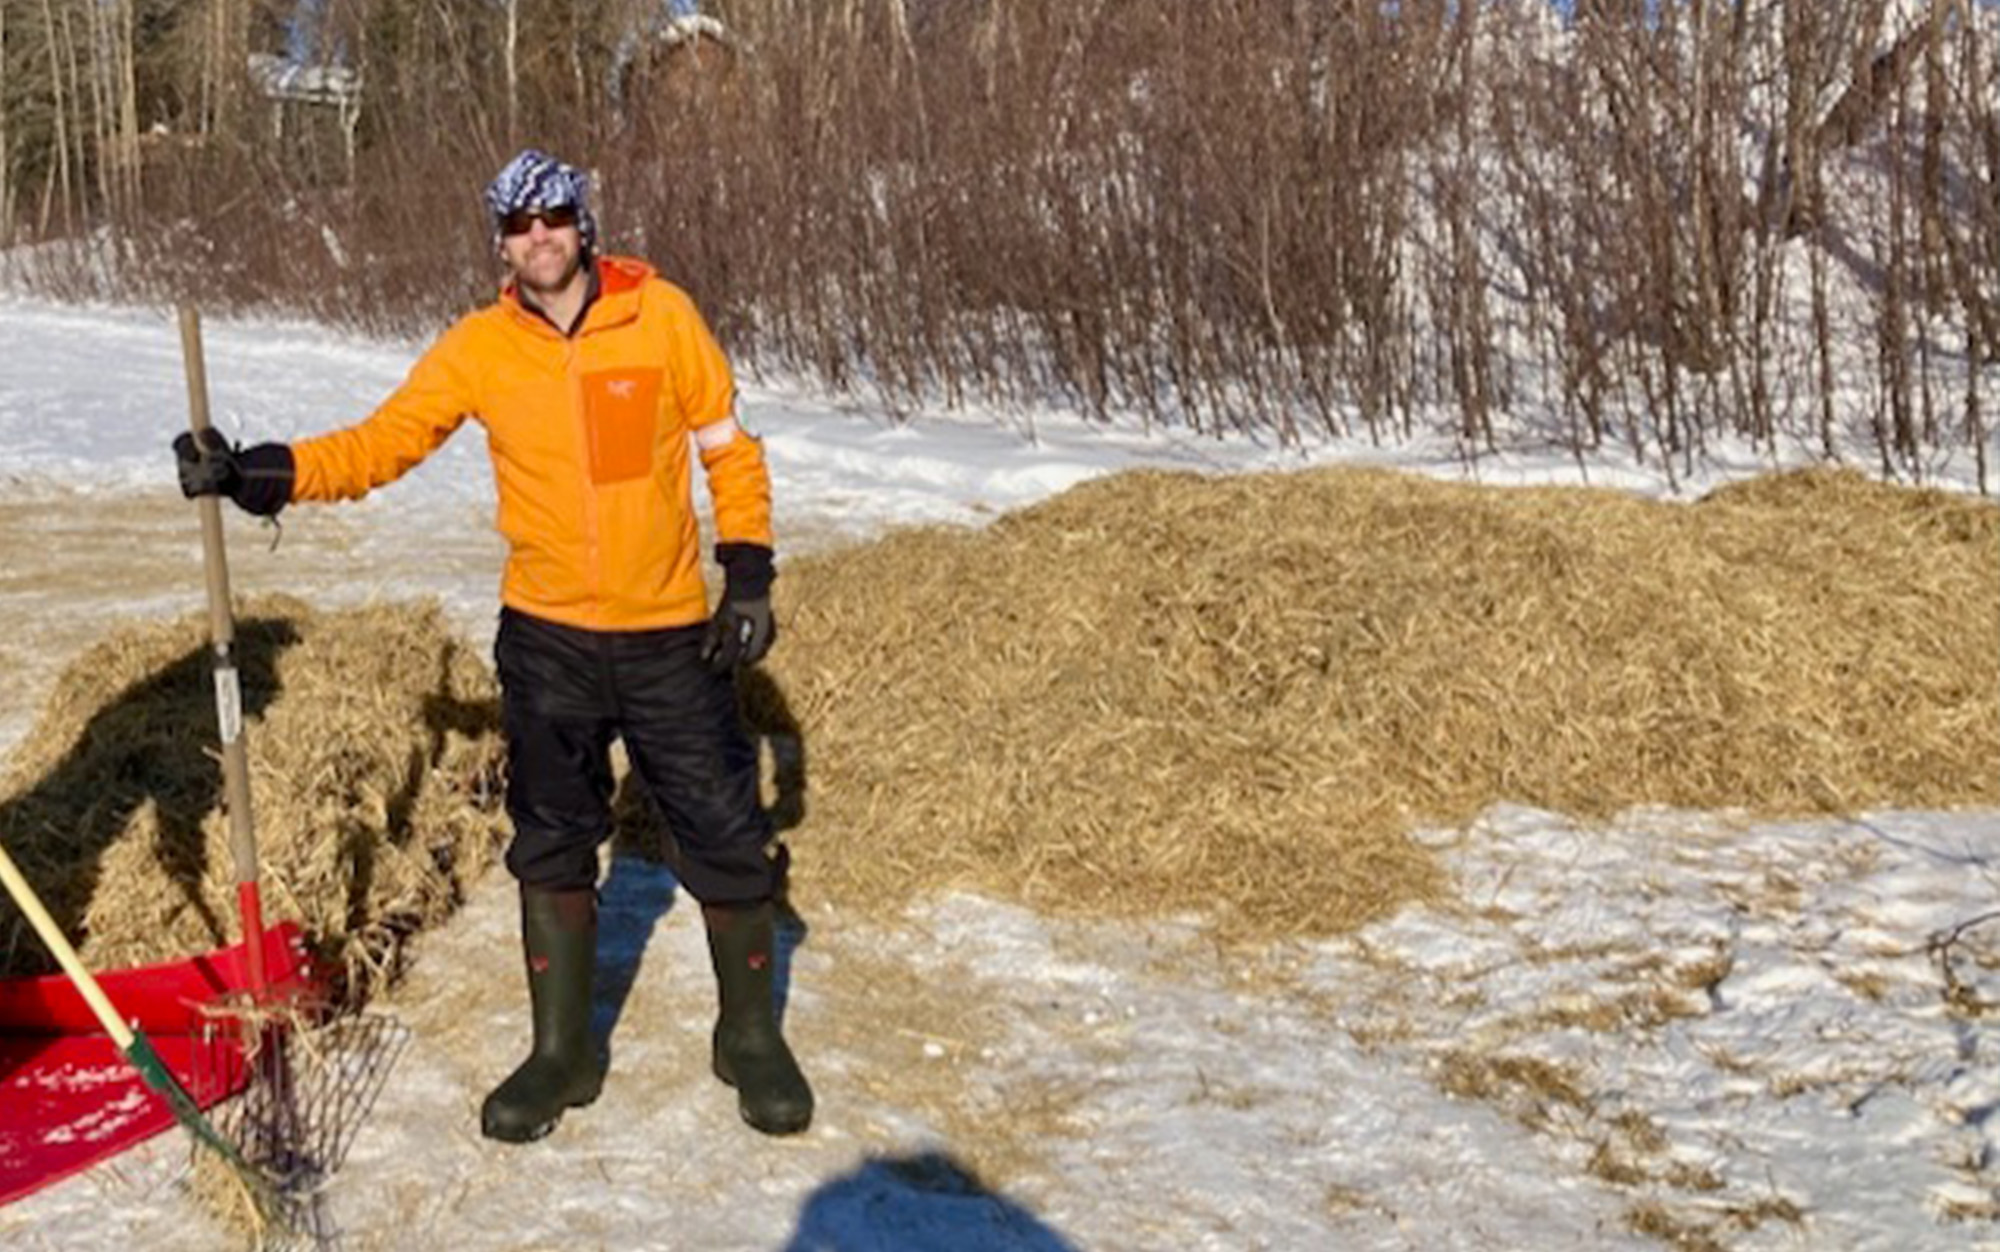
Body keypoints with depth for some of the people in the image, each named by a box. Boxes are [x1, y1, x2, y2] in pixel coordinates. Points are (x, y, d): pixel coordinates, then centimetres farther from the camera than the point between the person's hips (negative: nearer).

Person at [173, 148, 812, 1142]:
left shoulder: (661, 315, -7)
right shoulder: (479, 348, -3)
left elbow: (729, 448, 0)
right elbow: (381, 443, -4)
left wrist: (748, 580, -5)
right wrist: (257, 473, -18)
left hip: (672, 637, -2)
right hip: (548, 640, 2)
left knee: (726, 838, 3)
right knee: (551, 851, 11)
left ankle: (751, 1037, 24)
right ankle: (562, 1051, 28)